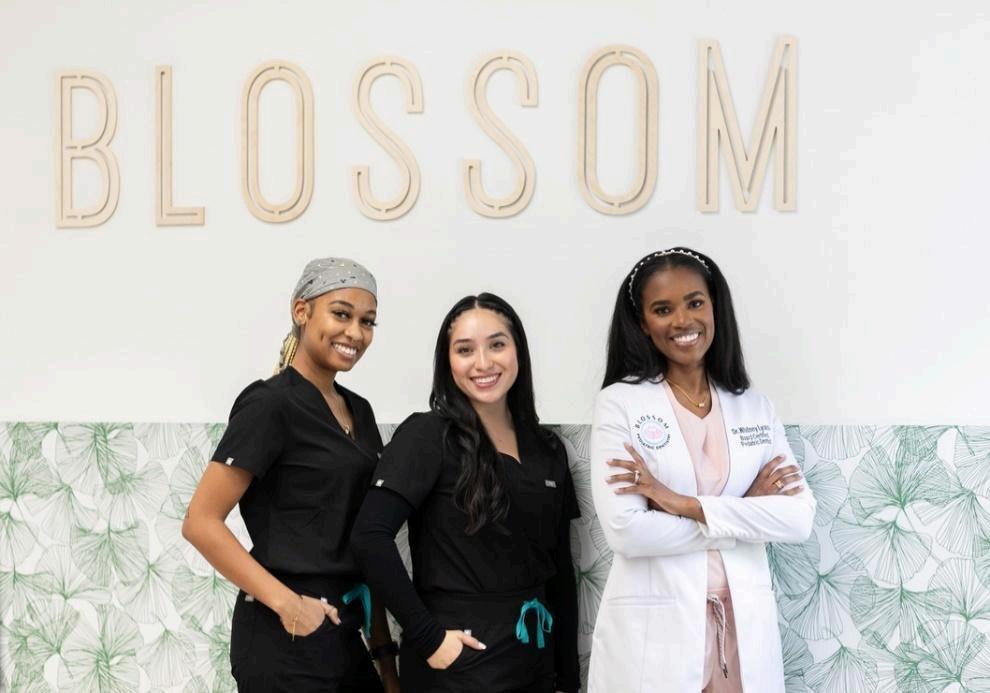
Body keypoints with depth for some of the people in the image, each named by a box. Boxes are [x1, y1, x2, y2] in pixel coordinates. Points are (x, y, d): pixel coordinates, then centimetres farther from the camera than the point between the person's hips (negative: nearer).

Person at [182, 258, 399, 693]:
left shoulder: (359, 411, 10)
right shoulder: (270, 404, -12)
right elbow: (200, 523, -16)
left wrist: (385, 650, 12)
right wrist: (287, 604, -19)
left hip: (344, 636, 7)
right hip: (286, 639, -7)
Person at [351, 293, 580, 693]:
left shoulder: (548, 450, 7)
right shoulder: (427, 435, -10)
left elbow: (560, 570, 10)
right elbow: (370, 536, -21)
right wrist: (427, 637, -21)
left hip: (536, 661, 6)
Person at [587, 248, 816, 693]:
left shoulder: (757, 409, 6)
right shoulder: (619, 404, -5)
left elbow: (799, 517, -6)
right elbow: (625, 530, -15)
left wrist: (683, 504, -15)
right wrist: (747, 512, -10)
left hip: (745, 627, 3)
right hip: (652, 631, -3)